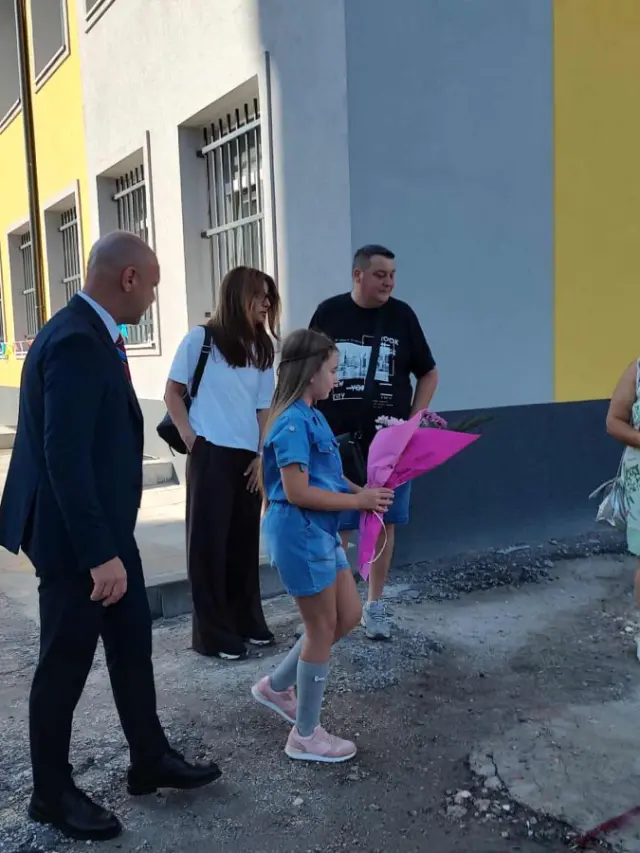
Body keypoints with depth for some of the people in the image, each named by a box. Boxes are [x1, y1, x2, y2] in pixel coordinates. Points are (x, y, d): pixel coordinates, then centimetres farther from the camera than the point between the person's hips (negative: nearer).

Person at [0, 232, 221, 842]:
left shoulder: (90, 333, 8)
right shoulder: (76, 341, -24)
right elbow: (65, 456, -28)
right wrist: (99, 555, -26)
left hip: (105, 524, 10)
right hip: (74, 536, -10)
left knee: (133, 643, 19)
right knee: (66, 662, 7)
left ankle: (150, 760, 36)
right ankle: (52, 793, 28)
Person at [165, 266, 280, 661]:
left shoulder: (261, 350, 10)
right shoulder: (201, 339, -4)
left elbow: (265, 408, 10)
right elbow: (173, 393, -1)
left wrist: (263, 455, 1)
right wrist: (190, 437, -8)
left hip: (249, 458, 5)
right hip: (211, 455, -5)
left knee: (245, 540, 12)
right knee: (209, 541, 1)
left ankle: (247, 621, 25)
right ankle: (214, 633, 9)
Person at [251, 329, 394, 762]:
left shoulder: (312, 416, 11)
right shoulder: (293, 422, -20)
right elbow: (297, 491, -24)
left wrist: (362, 492, 2)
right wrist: (359, 501, -18)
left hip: (321, 531, 10)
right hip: (300, 533, -10)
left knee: (349, 616, 17)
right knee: (322, 629, 3)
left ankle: (276, 686, 30)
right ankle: (306, 736, 20)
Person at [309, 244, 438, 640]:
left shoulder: (401, 314, 0)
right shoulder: (329, 313, -1)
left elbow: (429, 373, 9)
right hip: (338, 443, -1)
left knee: (384, 523, 7)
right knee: (336, 528, 3)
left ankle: (375, 605, 21)